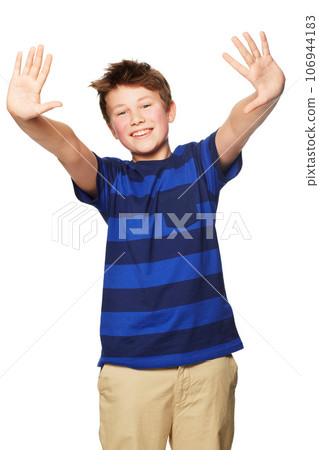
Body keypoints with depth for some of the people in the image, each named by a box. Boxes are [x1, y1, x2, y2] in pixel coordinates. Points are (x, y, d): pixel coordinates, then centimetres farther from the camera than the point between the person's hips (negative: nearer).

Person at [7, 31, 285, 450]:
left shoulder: (200, 163, 5)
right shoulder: (109, 179, 5)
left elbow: (239, 124, -15)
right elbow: (64, 143, -15)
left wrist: (268, 93, -37)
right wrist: (24, 116, -36)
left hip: (207, 355, 0)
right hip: (129, 361, 0)